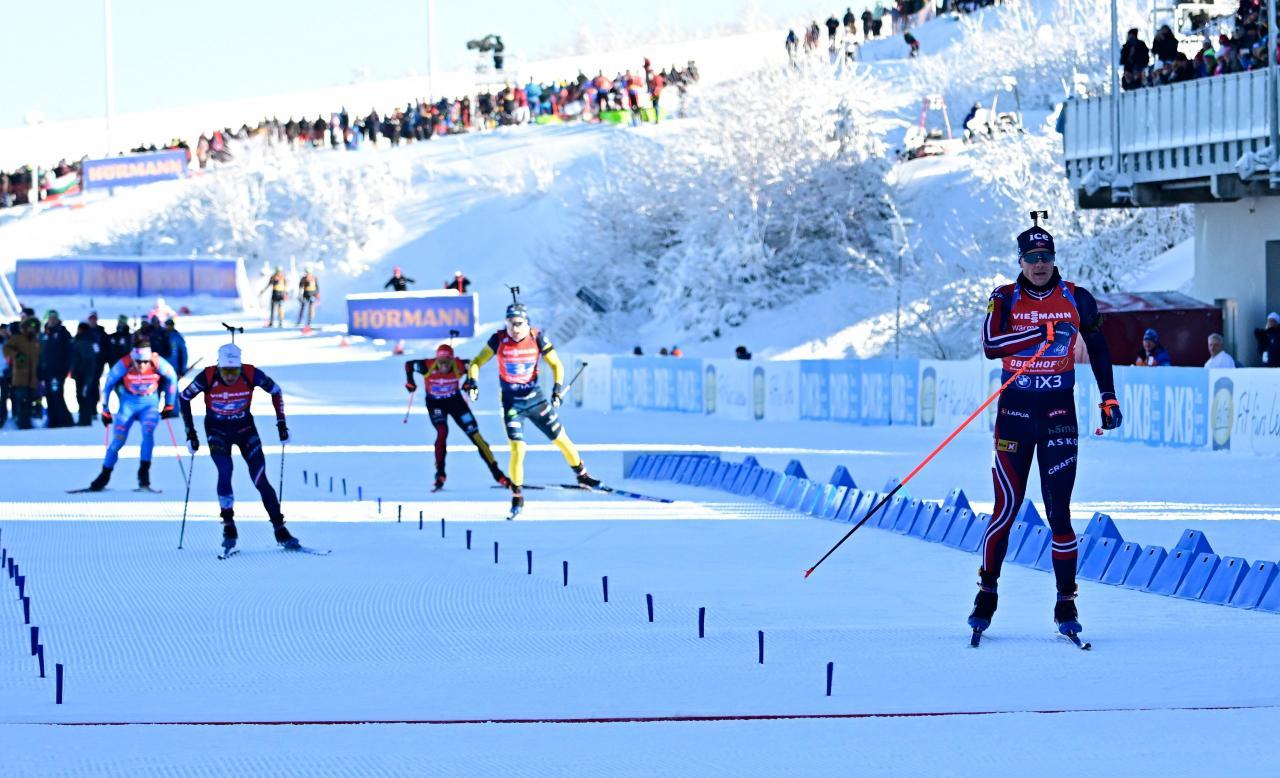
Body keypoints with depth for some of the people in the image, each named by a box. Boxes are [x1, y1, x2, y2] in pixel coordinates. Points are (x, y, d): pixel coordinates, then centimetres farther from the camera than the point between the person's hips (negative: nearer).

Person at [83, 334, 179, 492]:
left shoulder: (157, 363, -21)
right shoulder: (124, 364, -22)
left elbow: (172, 378, -1)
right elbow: (108, 384, -7)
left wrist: (168, 405, 4)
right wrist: (106, 410, -1)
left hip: (150, 404, 0)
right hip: (128, 403, 0)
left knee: (148, 432, -25)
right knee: (118, 440, -6)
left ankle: (144, 472, -18)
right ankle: (104, 477, 9)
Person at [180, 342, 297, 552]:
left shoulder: (251, 375, -23)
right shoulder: (207, 377, -24)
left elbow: (276, 391, -4)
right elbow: (184, 397, -7)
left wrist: (281, 423, -5)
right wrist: (190, 433, -7)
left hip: (245, 429, 1)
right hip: (217, 431, -1)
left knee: (260, 480, -10)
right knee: (225, 471, -24)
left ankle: (281, 532, -3)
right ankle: (229, 528, -10)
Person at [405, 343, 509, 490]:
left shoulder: (459, 366, -25)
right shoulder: (428, 367, -27)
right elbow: (408, 364, -10)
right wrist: (410, 382, -12)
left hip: (455, 400, 1)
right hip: (435, 403, -1)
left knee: (474, 433, -2)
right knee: (442, 432, -26)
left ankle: (496, 473, 4)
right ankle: (440, 474, -15)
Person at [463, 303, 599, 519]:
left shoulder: (537, 339, -11)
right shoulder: (499, 339, -13)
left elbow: (556, 365, -3)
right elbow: (477, 362, -6)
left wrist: (558, 387, -18)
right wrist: (472, 381, -24)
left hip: (535, 397, 2)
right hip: (511, 401, -2)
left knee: (560, 439, 9)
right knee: (517, 448, -13)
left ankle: (582, 474, 33)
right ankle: (517, 497, 3)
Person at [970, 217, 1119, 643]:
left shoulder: (1076, 299, 2)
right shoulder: (1005, 299, -1)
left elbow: (1098, 346, 17)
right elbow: (990, 345, -18)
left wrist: (1109, 397, 14)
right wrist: (1044, 332, -26)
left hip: (1059, 413, 0)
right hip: (1014, 412, 0)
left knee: (1059, 511, -4)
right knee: (1006, 507, 0)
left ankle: (1066, 604, 2)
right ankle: (987, 593, 15)